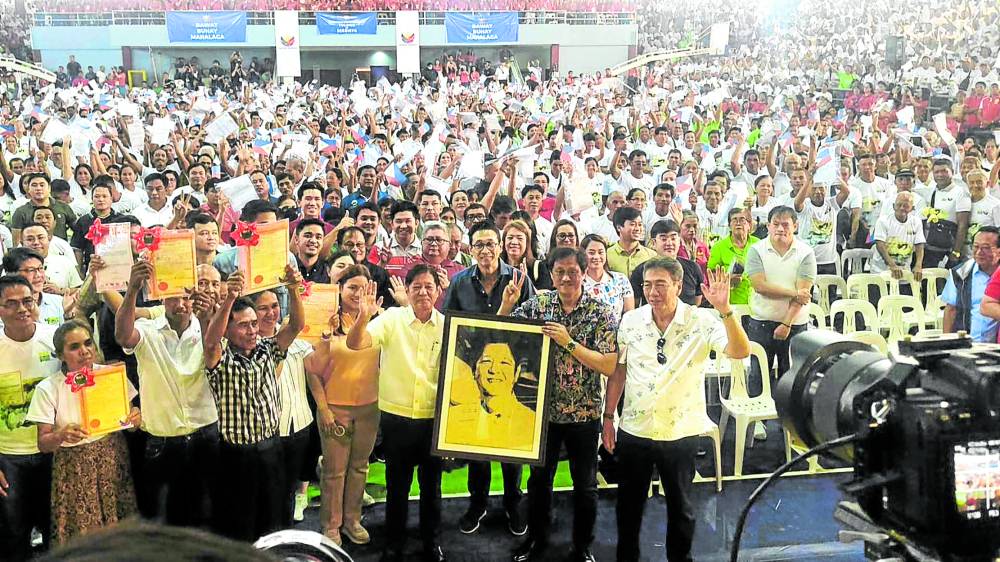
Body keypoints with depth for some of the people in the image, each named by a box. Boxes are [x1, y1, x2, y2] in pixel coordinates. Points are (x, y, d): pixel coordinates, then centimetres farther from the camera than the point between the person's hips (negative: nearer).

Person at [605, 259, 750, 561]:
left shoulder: (702, 322, -13)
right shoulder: (630, 321, -5)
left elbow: (740, 352, -26)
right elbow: (618, 371, 4)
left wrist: (725, 309, -39)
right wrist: (608, 417, 5)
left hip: (680, 433, -2)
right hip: (633, 430, 2)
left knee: (679, 505, 15)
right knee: (628, 502, 16)